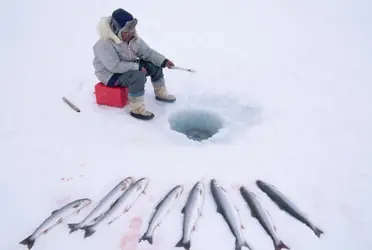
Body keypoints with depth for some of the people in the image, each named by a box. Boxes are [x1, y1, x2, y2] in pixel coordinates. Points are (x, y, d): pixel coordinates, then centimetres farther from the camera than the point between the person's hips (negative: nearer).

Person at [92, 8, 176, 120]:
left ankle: (161, 93, 19)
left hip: (128, 68, 8)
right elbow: (115, 66, -33)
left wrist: (164, 61, -15)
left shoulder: (133, 38, -4)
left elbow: (147, 52, -2)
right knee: (138, 77, -35)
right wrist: (138, 67, -30)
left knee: (155, 65, 2)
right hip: (111, 74, -8)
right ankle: (137, 109, -26)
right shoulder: (104, 44, -28)